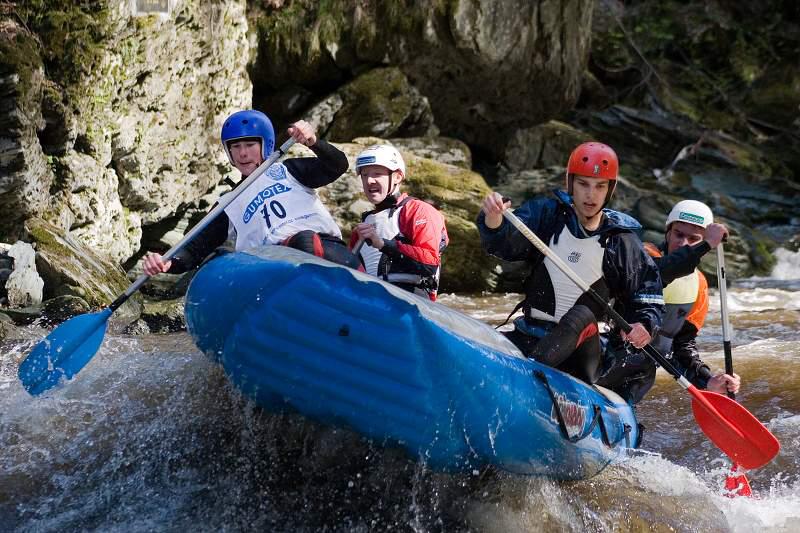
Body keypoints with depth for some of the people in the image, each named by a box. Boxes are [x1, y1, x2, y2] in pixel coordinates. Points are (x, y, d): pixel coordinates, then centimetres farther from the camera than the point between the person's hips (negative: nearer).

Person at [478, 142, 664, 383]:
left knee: (582, 316, -33)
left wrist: (644, 324, -14)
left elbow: (649, 293, 7)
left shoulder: (622, 242, 1)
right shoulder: (545, 214, 1)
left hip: (579, 344, -2)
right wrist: (493, 219, -37)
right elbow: (502, 244, -14)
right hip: (529, 335, 2)